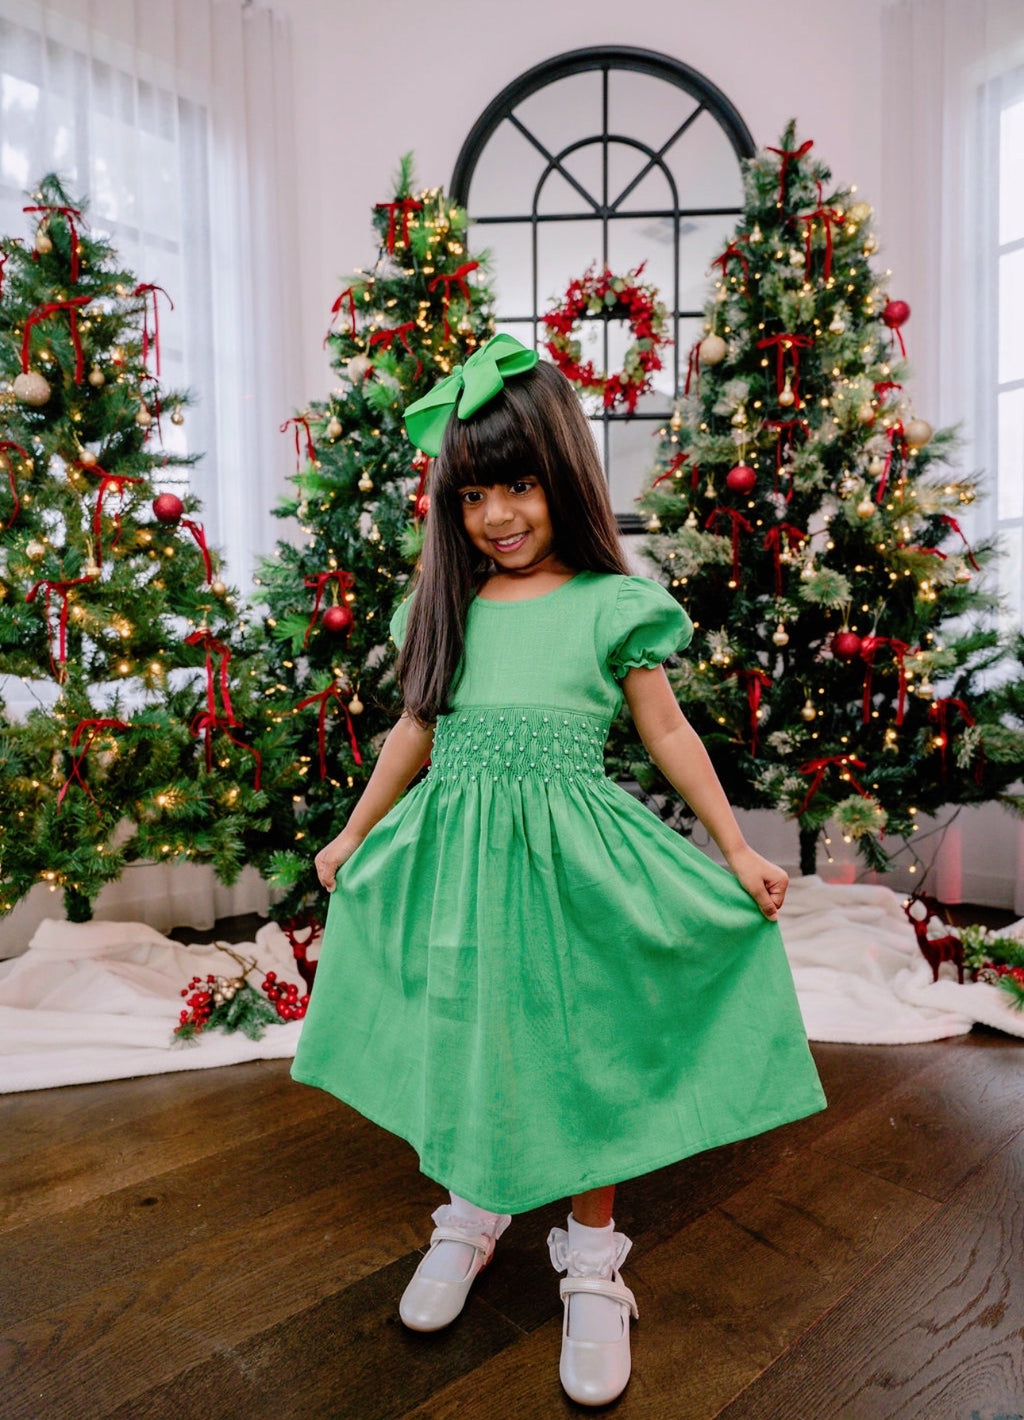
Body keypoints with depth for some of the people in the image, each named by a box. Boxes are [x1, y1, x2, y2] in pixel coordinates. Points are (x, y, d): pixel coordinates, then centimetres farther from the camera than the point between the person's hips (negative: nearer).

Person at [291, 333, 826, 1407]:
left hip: (568, 856, -3)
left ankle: (592, 1253, 32)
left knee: (582, 1050, 7)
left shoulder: (611, 604, -3)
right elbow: (415, 731, 15)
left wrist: (737, 849, 3)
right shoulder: (443, 606, 6)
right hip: (454, 855, 4)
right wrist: (354, 835, 21)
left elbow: (667, 733, 2)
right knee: (460, 1042, 14)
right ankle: (472, 1215, 42)